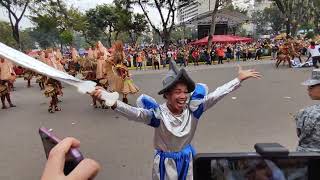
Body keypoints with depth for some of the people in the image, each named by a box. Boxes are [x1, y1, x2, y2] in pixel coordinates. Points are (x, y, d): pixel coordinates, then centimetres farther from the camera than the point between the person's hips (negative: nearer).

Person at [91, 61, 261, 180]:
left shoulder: (192, 108, -15)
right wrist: (113, 102, -58)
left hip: (187, 158, 4)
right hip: (166, 161, -4)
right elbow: (135, 113, -40)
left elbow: (214, 95, -14)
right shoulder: (157, 114, -26)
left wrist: (239, 79, -14)